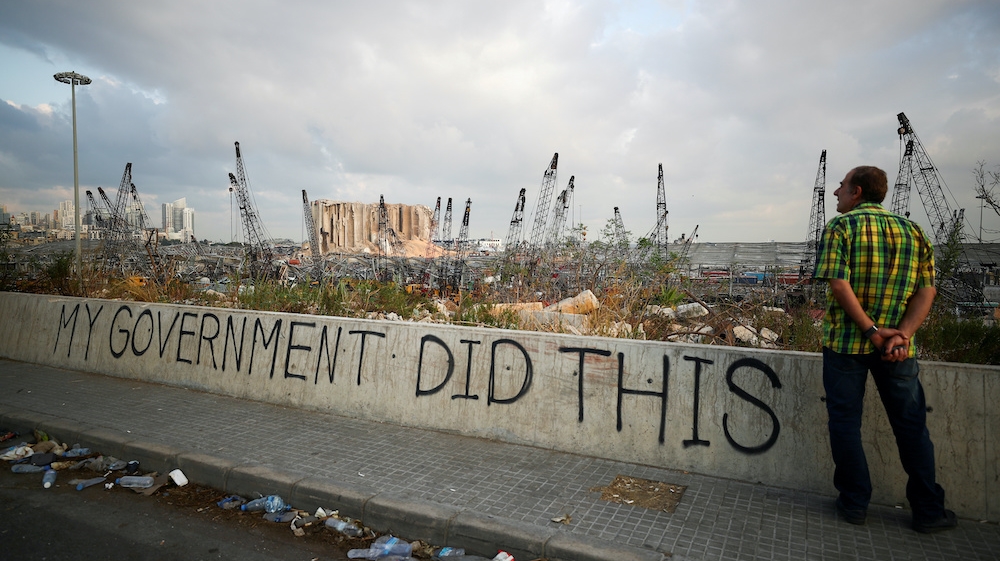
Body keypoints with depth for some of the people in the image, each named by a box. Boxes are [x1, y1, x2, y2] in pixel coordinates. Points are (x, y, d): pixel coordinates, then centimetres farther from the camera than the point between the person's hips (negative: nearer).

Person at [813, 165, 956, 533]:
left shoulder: (841, 226, -6)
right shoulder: (912, 230, 9)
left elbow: (838, 284, -18)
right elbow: (927, 289, 0)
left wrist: (871, 330, -14)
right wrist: (902, 334, -9)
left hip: (845, 341, -4)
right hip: (897, 345, 4)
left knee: (845, 421, 8)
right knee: (911, 425, 14)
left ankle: (854, 503, 16)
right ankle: (928, 510, 22)